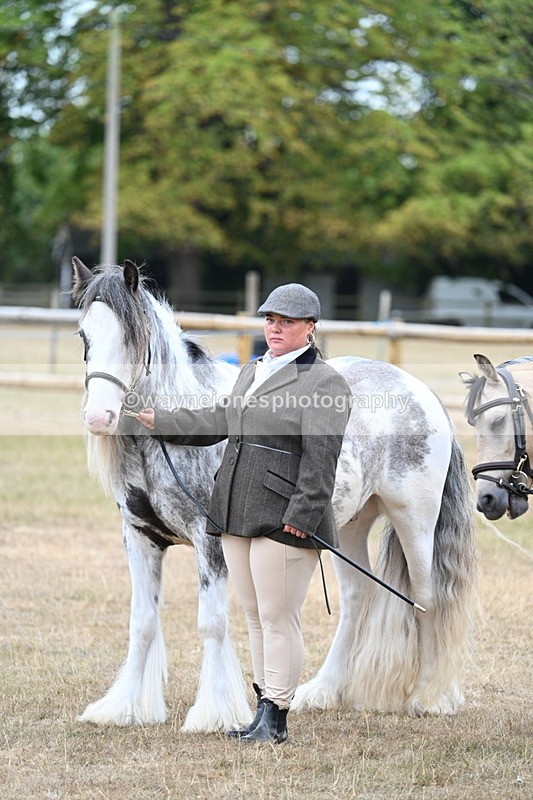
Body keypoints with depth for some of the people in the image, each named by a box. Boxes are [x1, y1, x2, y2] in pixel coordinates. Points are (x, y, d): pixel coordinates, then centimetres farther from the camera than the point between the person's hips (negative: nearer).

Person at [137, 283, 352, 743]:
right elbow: (219, 422, 28)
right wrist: (159, 421, 28)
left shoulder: (324, 382, -9)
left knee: (278, 618, -5)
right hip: (237, 516, 9)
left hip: (283, 520, -9)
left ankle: (276, 719, -1)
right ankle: (263, 710, 20)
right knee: (255, 617, 13)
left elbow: (320, 460, -15)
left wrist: (301, 516, -20)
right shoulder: (252, 372, 18)